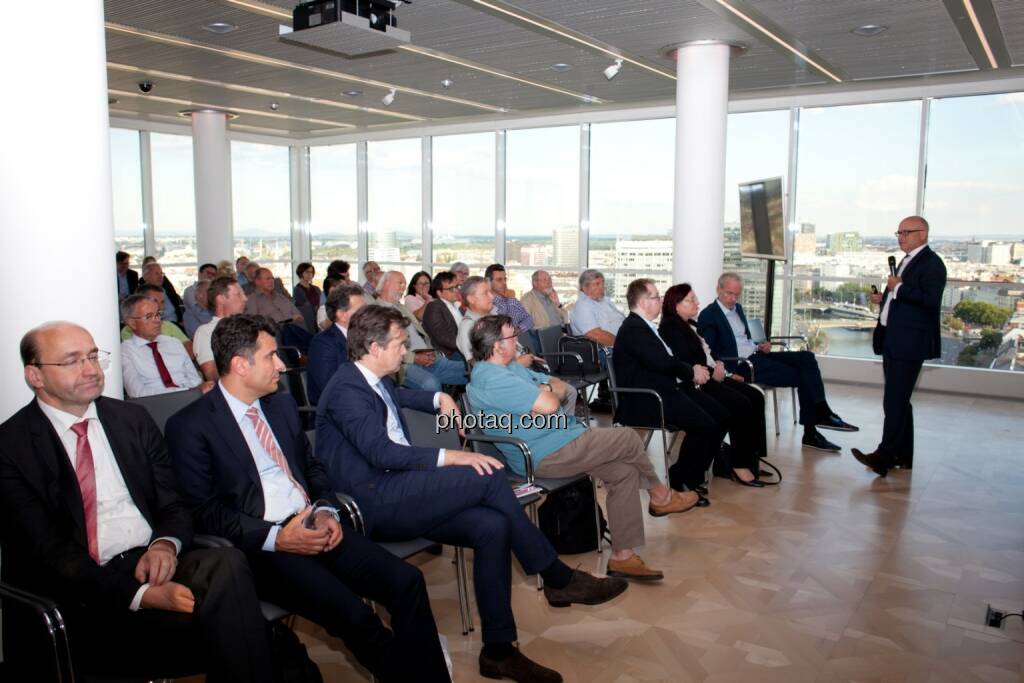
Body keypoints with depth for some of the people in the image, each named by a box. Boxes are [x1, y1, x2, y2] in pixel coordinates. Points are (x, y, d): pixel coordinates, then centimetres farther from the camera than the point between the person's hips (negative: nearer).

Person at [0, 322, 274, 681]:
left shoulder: (133, 418, 13)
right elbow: (45, 552, -9)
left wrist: (166, 544, -12)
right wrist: (141, 594, -22)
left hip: (153, 562, 5)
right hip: (85, 595, -5)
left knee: (226, 565, -30)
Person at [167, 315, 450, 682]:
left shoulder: (283, 404, 16)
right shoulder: (190, 426, -4)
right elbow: (203, 512, -8)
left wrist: (327, 511, 1)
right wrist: (276, 538, -16)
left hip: (313, 527, 6)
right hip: (260, 547, -6)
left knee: (407, 580, -16)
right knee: (355, 615, -27)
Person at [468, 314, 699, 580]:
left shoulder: (508, 367, 14)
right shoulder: (492, 379, -22)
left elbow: (560, 387, 15)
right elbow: (549, 405, -28)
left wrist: (543, 390, -8)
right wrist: (546, 394, -5)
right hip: (546, 456, -11)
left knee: (624, 471, 3)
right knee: (628, 439, -4)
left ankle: (622, 556, 9)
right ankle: (661, 496, 23)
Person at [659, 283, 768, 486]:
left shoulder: (692, 324, 22)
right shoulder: (670, 327, -8)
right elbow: (686, 362, -18)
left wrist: (728, 373, 12)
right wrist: (712, 373, -22)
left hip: (714, 375, 10)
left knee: (756, 397, -5)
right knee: (741, 404, -23)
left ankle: (751, 456, -4)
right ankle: (738, 464, -14)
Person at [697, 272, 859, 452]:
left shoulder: (738, 308, 17)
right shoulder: (708, 316, -9)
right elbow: (712, 352, -16)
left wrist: (759, 346, 6)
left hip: (757, 355, 8)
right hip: (741, 364, -8)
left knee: (806, 358, -12)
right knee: (802, 376, -15)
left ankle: (821, 413, -18)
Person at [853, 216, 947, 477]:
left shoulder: (931, 263, -9)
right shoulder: (907, 261, 20)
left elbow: (931, 301, -21)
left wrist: (899, 288, -17)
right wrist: (884, 298, 12)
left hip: (909, 344, -10)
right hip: (892, 341, 10)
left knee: (894, 401, -11)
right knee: (899, 401, 14)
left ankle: (884, 456, -10)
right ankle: (902, 455, 22)